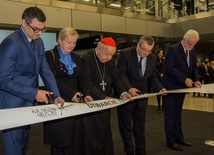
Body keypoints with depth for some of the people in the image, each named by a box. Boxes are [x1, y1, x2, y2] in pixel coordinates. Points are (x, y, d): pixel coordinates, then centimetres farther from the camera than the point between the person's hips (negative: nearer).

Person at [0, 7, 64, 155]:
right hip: (13, 105, -7)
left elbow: (45, 70, 4)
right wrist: (34, 93, -23)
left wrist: (56, 95, -8)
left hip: (29, 103, 8)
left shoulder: (39, 42, 4)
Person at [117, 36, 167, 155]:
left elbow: (152, 77, 6)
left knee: (140, 126, 15)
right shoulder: (125, 54, -15)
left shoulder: (152, 58, 1)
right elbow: (121, 74, -18)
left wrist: (160, 88, -12)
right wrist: (129, 88, -33)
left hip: (142, 96, 4)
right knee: (126, 126, 8)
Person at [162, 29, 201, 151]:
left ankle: (179, 138, 26)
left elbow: (194, 68, 12)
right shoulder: (173, 49, -16)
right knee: (170, 115, 2)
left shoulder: (193, 51, 7)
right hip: (171, 87, -7)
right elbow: (169, 68, -22)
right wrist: (185, 79, -23)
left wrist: (196, 79, -7)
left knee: (177, 114, 17)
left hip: (182, 87, 7)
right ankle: (171, 141, 12)